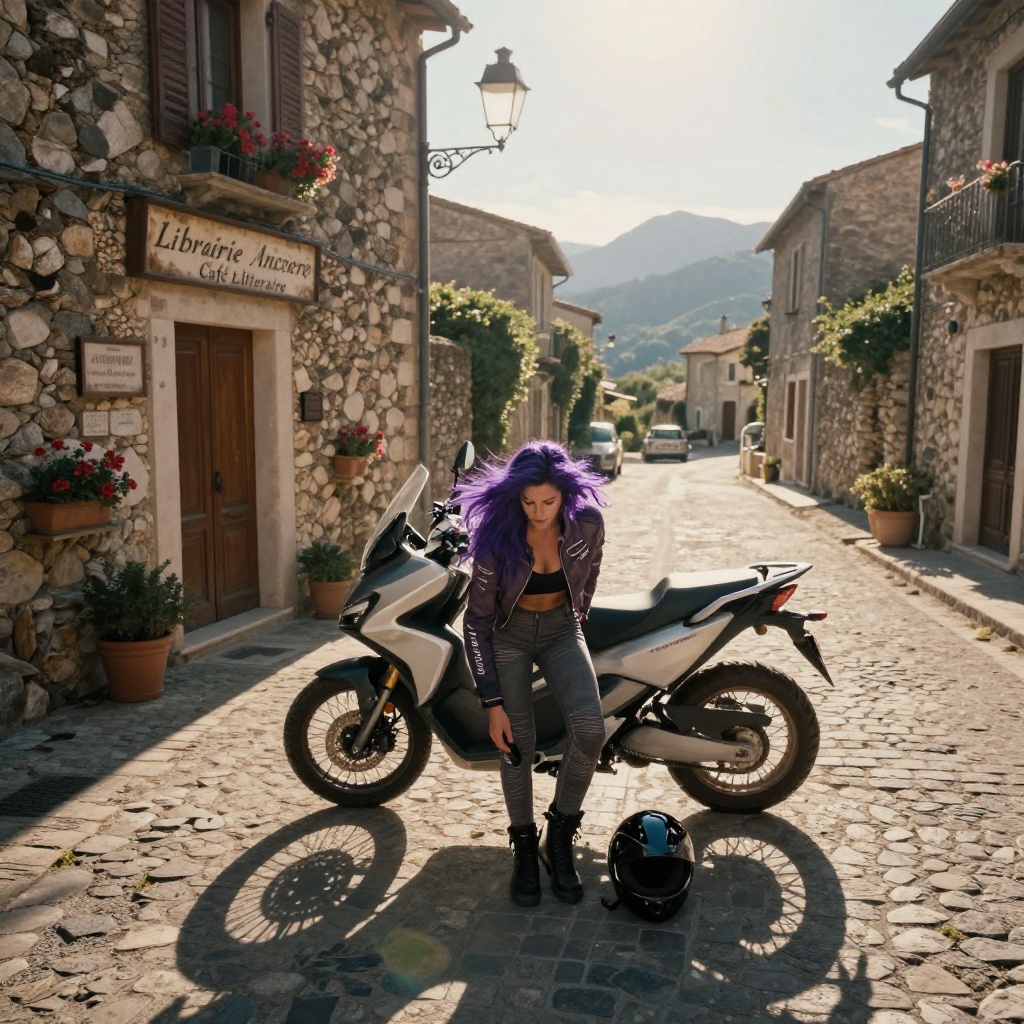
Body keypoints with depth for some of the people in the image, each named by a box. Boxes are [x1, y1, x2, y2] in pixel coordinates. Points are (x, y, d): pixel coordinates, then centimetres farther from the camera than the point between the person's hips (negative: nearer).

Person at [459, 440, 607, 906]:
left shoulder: (588, 523, -19)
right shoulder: (496, 535, -25)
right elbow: (476, 621, -18)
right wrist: (492, 703, -20)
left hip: (562, 629, 2)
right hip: (509, 634, -1)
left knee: (590, 729, -20)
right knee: (517, 744, -6)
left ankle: (561, 835, 2)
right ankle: (524, 847, 18)